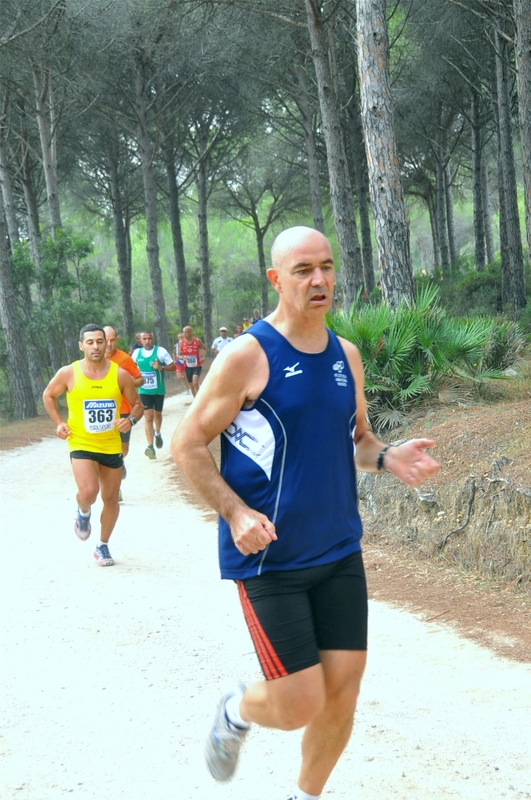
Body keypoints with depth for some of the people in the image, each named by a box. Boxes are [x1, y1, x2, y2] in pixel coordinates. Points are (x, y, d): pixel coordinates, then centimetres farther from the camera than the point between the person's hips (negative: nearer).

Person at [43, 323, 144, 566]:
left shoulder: (120, 375, -7)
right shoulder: (68, 373, -9)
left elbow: (137, 405, 3)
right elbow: (48, 395, 9)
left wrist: (131, 419, -18)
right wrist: (59, 423, -3)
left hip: (111, 446, 2)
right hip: (81, 444, -2)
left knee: (111, 499, 11)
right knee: (89, 492, -23)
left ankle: (103, 546, 32)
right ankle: (83, 513, 13)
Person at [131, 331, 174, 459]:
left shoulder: (161, 351, -8)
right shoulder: (137, 352, 0)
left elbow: (173, 366, -6)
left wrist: (161, 367, -23)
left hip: (158, 389, 0)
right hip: (144, 390, 0)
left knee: (157, 414, 19)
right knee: (148, 417, -10)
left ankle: (158, 434, 49)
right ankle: (150, 446, -15)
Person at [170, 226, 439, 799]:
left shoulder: (346, 355, 6)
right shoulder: (247, 356, -12)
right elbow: (187, 445, -8)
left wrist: (387, 458, -4)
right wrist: (235, 513, -21)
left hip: (339, 552, 6)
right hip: (268, 559, -6)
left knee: (342, 691, 4)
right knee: (300, 704, -7)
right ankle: (236, 711, 28)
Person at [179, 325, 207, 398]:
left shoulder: (197, 341, -5)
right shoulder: (181, 342, -1)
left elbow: (205, 348, 10)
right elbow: (179, 354, 4)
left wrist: (203, 357, -7)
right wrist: (182, 357, -20)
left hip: (197, 366, -3)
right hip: (188, 367, 3)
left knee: (195, 383, -20)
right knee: (191, 385, 9)